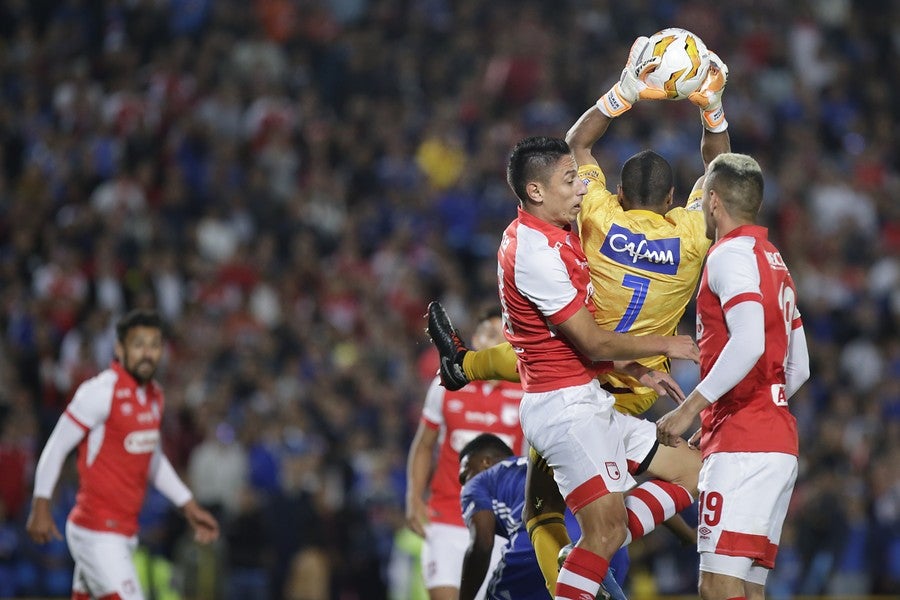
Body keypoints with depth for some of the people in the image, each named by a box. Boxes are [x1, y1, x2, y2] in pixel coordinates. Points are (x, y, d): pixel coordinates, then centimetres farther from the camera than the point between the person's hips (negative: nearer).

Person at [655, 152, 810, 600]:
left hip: (742, 445, -10)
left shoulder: (731, 254, -8)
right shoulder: (773, 261, 21)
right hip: (778, 441, 10)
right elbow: (799, 368, 24)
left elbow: (749, 342, -24)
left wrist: (692, 407, -21)